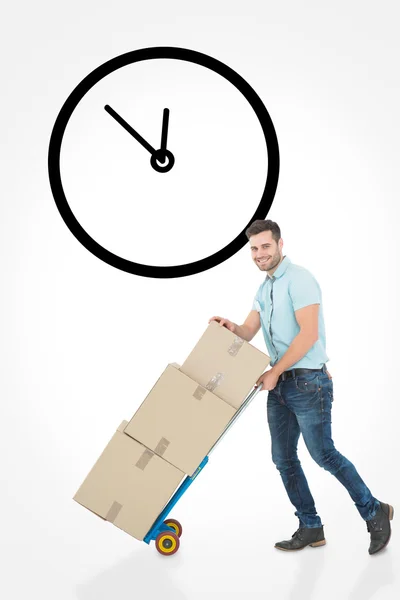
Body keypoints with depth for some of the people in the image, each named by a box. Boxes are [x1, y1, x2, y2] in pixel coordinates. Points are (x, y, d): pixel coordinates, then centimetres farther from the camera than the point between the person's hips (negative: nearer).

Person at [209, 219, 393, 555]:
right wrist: (230, 327, -12)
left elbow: (308, 334, -20)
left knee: (323, 454, -5)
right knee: (284, 459, 8)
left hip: (308, 382, -9)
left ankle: (375, 512, 13)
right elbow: (249, 333, 11)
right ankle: (310, 527, 19)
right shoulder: (264, 289, 15)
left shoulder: (298, 279, -13)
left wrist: (275, 371, -17)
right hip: (280, 385, 9)